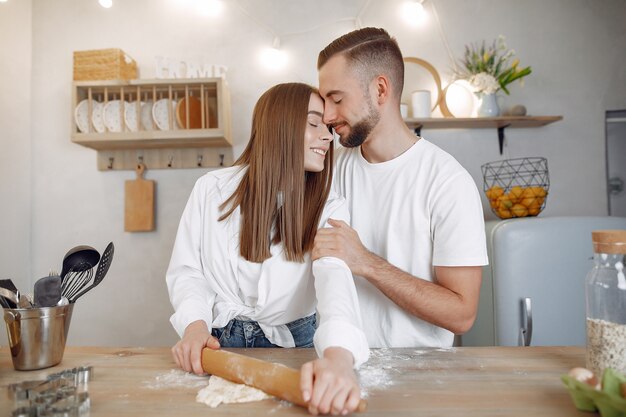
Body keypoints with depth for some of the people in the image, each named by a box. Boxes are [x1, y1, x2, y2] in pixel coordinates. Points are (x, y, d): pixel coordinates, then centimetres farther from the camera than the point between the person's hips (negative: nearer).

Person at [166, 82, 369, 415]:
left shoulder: (328, 209, -7)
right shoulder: (212, 189, -5)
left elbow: (335, 276, -25)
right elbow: (186, 270, 0)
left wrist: (338, 357, -42)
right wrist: (196, 326, -19)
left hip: (292, 344, 0)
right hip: (219, 343, 0)